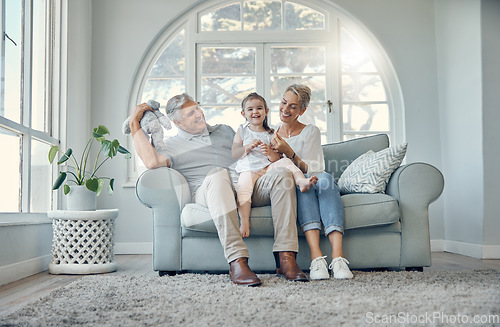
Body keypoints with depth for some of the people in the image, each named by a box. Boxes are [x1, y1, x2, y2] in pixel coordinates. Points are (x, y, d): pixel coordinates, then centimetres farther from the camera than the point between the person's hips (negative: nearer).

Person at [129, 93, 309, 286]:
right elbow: (152, 161, -7)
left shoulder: (224, 131, 31)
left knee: (282, 176, -23)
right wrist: (134, 123, 3)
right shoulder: (172, 146, 16)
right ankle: (237, 262, -46)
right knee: (218, 173, -40)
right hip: (209, 191, -4)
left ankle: (286, 258, -33)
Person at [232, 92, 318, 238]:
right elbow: (234, 153, 6)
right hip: (248, 170, -1)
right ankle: (244, 222, -39)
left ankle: (301, 181, -43)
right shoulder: (242, 131, 16)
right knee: (243, 187, -31)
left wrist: (270, 152, -14)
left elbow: (276, 159, 9)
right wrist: (248, 147, -12)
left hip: (268, 167, 2)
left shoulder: (270, 134, 16)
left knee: (285, 161, -24)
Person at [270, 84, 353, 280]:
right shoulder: (271, 135, 18)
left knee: (324, 177, -36)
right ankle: (315, 256, -51)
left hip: (314, 185, 0)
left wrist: (289, 153, -17)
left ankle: (337, 254, -51)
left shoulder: (311, 132, 10)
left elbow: (311, 170, -2)